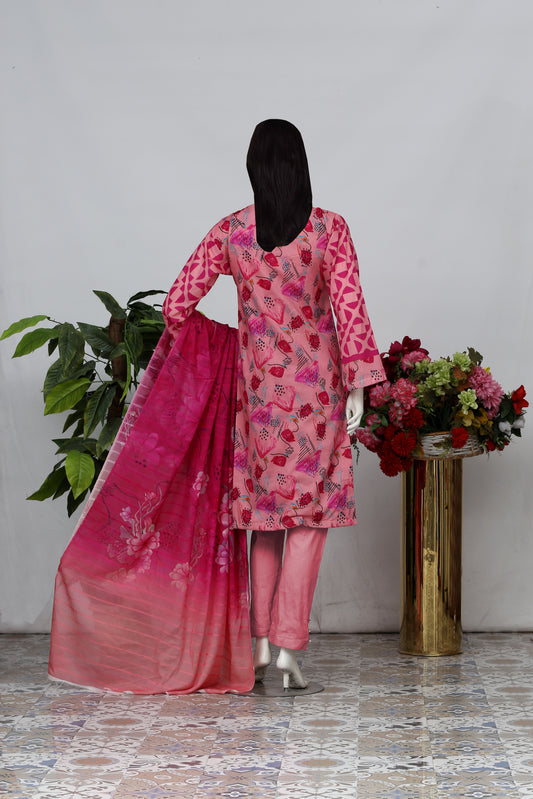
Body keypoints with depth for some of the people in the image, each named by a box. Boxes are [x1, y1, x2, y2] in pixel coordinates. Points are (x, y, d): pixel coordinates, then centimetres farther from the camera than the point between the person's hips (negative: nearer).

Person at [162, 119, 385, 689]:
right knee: (310, 509, 3)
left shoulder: (229, 232, -2)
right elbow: (350, 309, -12)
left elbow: (177, 304, -2)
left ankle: (260, 640, 14)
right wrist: (358, 384, -7)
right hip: (316, 380, -2)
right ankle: (289, 643, -2)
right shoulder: (329, 228, -8)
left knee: (267, 502, 14)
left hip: (259, 380, 3)